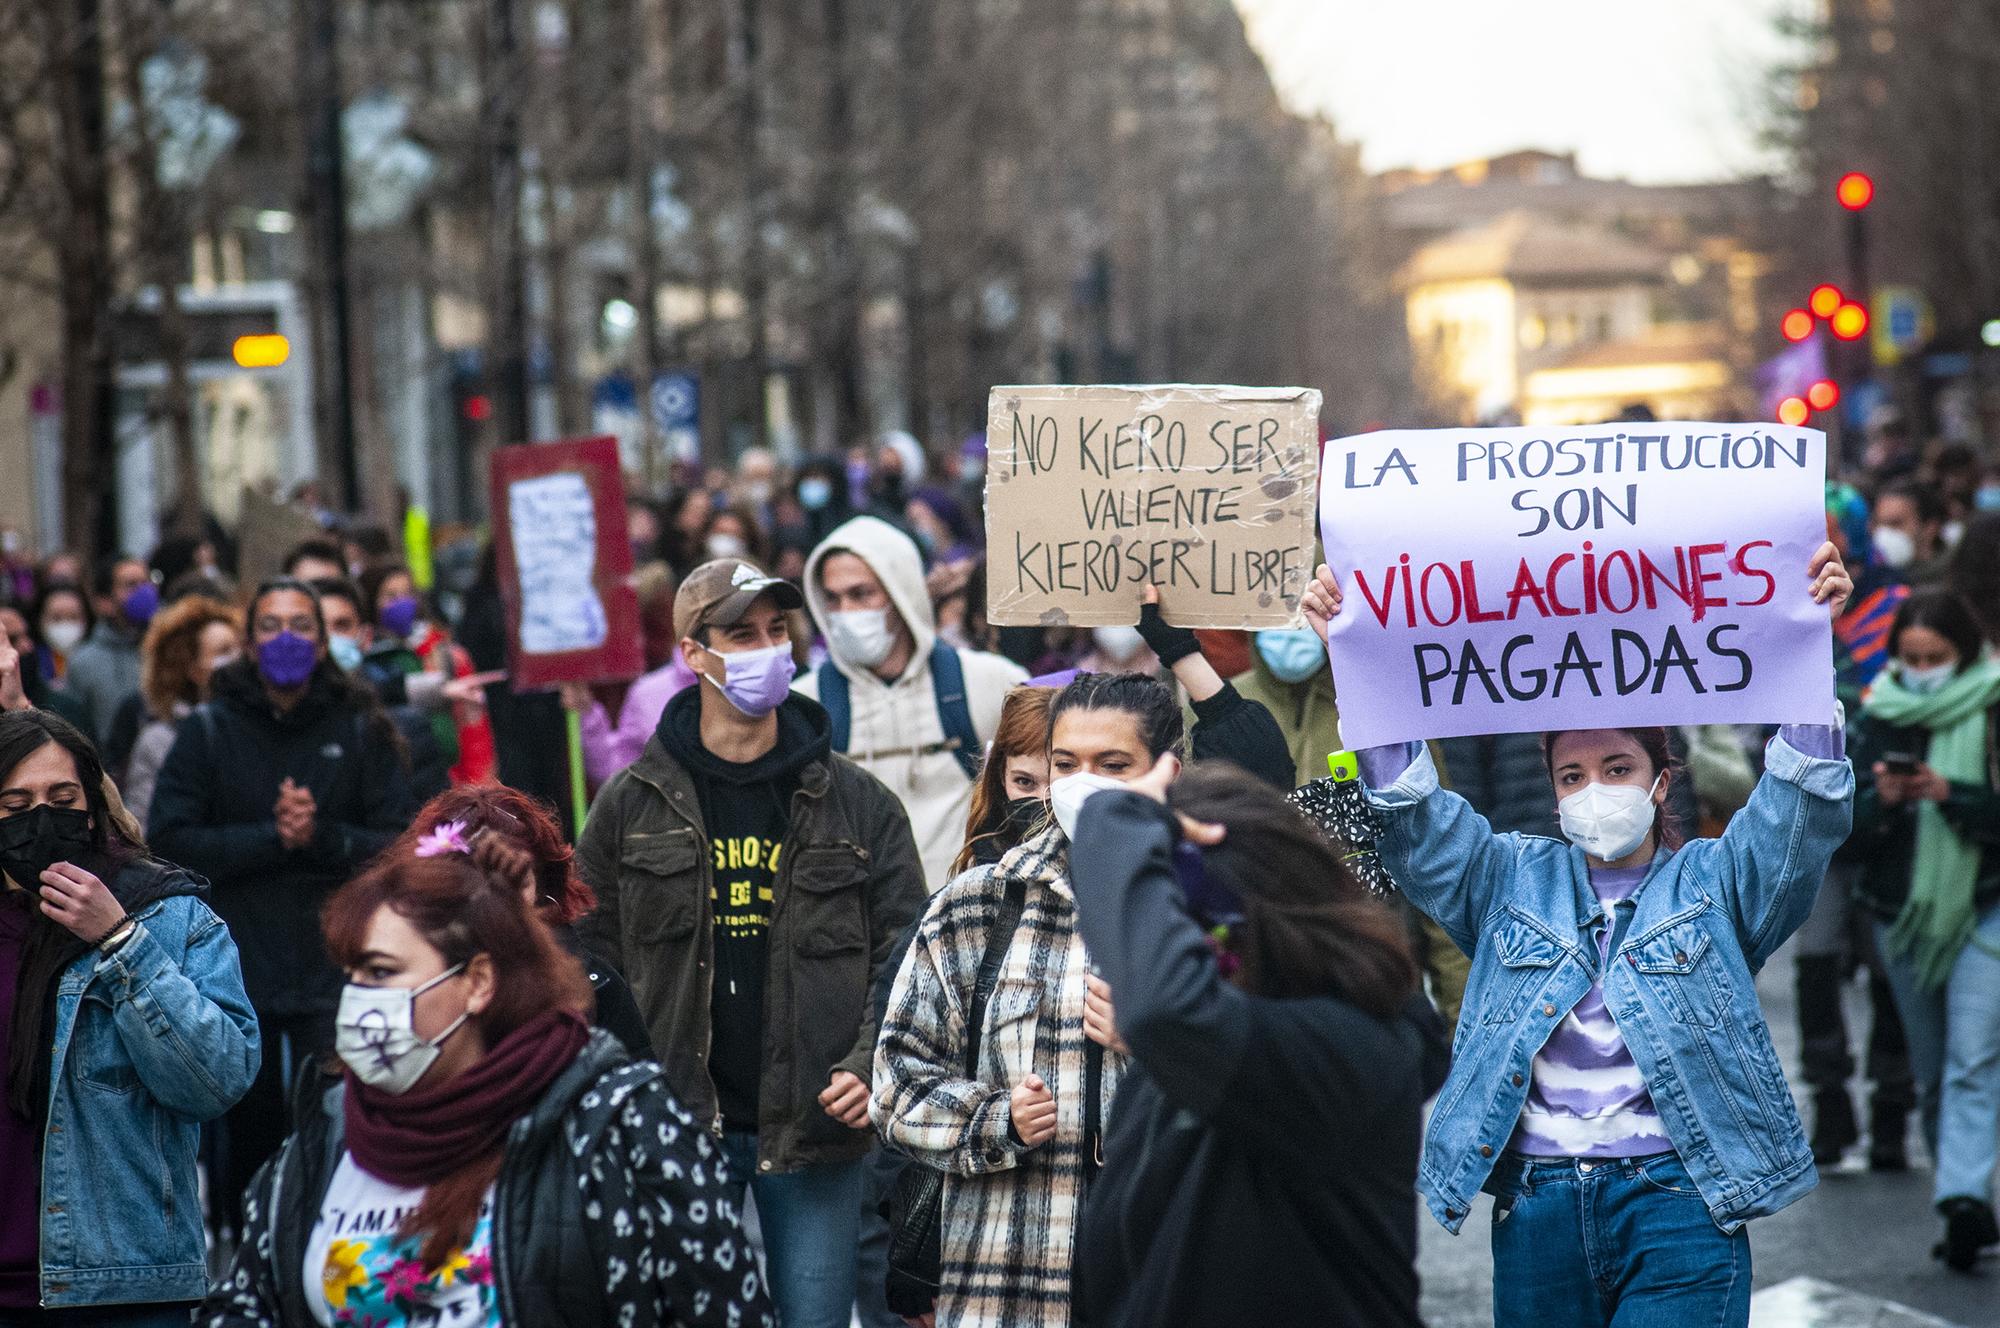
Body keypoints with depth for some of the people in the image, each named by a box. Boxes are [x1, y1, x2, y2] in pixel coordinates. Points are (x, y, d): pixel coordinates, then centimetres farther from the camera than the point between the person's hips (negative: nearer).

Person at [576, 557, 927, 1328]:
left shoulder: (856, 803, 3)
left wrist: (870, 1064, -11)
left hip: (813, 1127, 0)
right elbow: (593, 963, 5)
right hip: (675, 1130, 0)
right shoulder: (632, 804, 3)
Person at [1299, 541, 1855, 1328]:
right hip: (1536, 1210, 3)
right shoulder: (1512, 880, 15)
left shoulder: (1714, 881, 10)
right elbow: (1417, 824, 4)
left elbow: (1802, 811, -4)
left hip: (1679, 1208, -3)